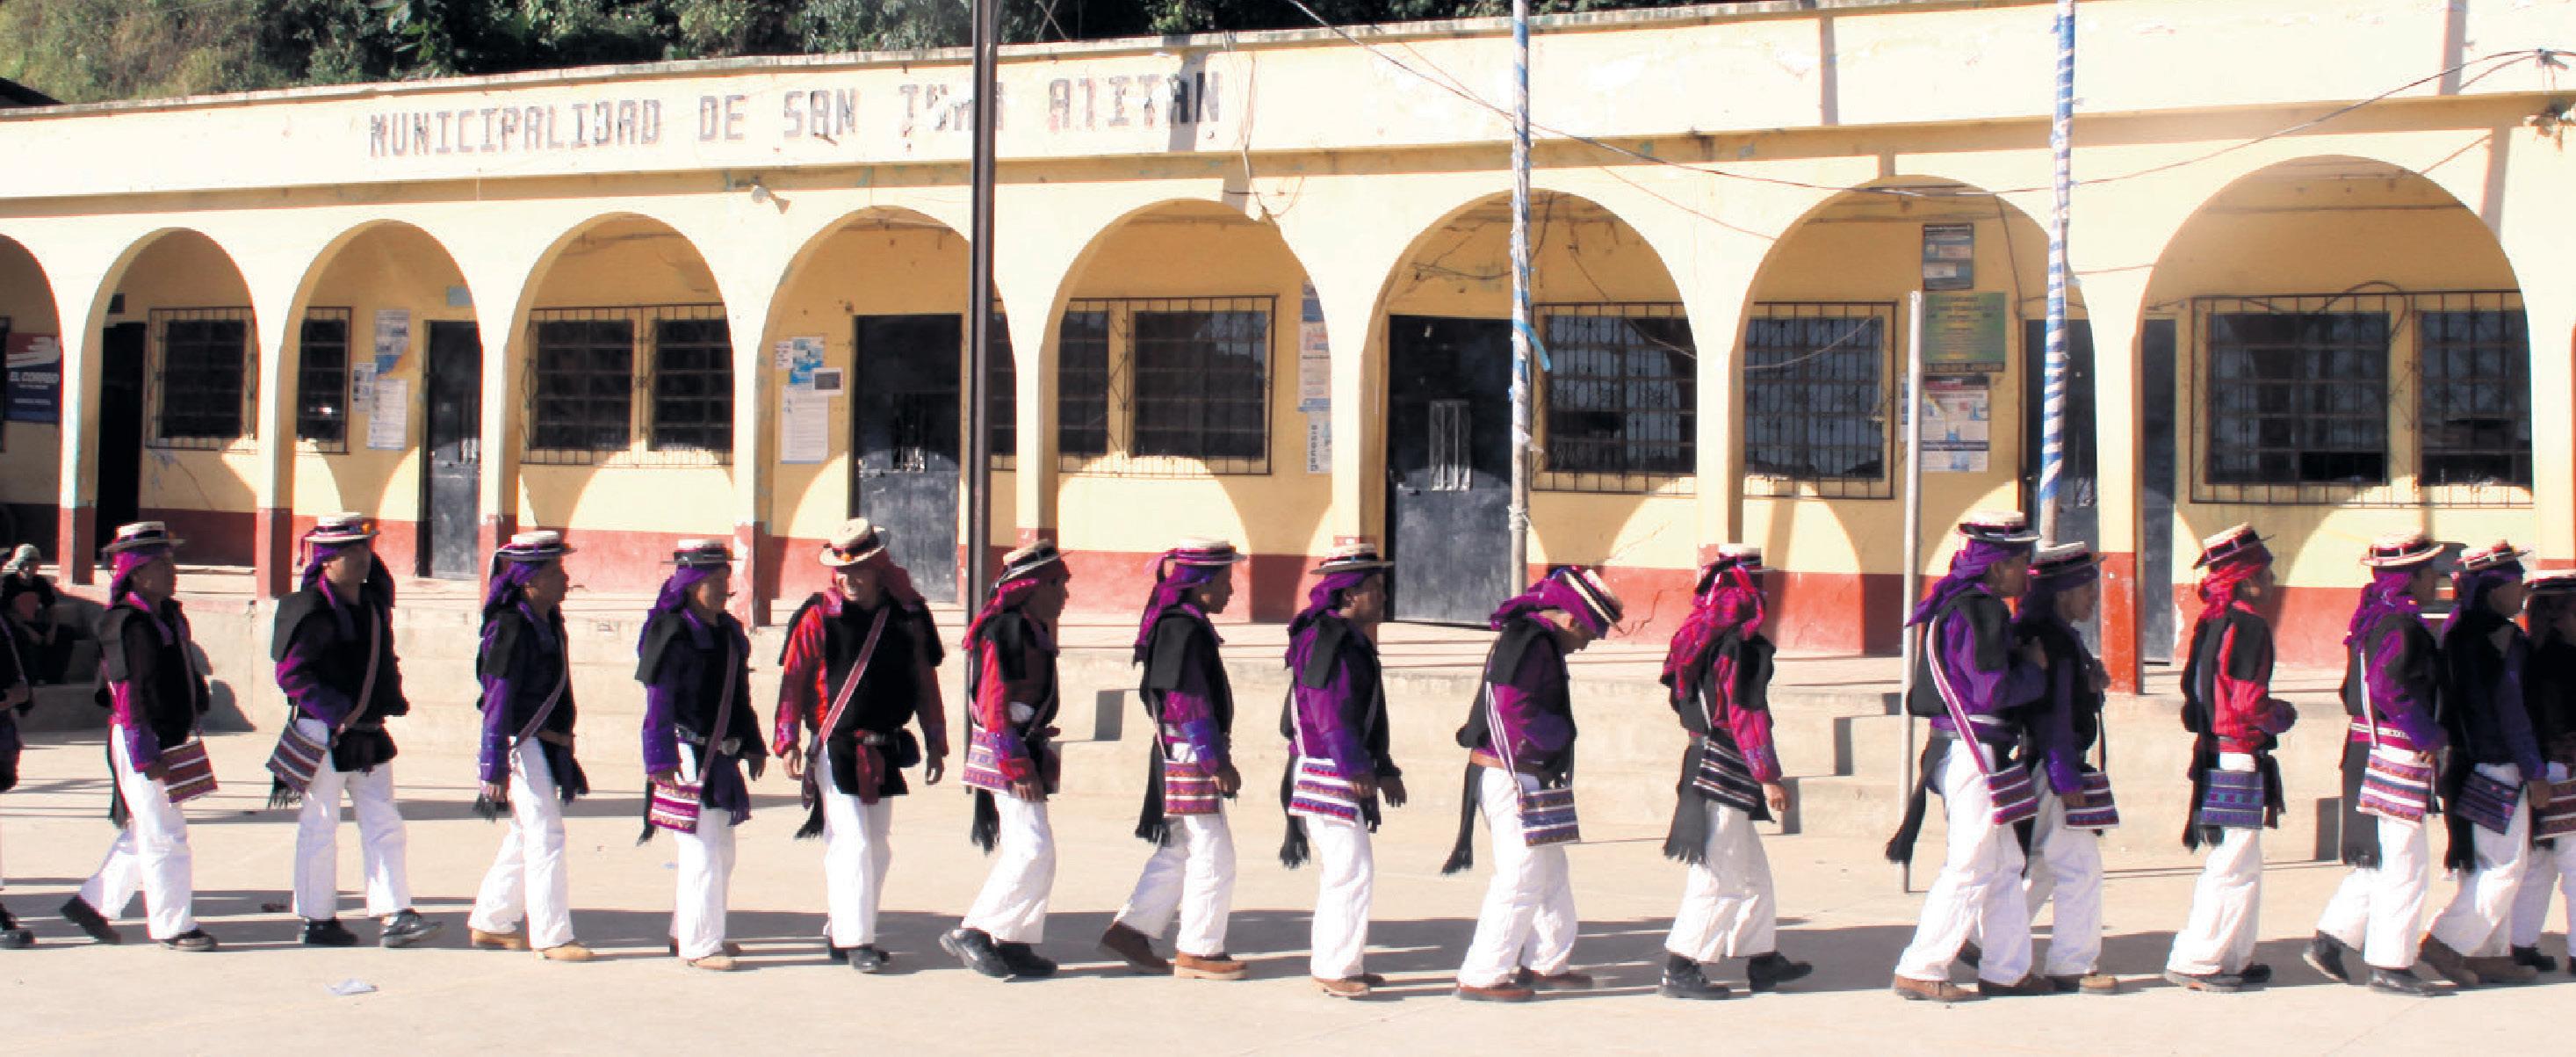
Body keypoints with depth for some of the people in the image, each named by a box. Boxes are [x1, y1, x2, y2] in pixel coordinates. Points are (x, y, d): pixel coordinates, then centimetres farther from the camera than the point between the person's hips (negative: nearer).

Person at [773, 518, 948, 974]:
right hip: (836, 750, -5)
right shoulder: (818, 616, -6)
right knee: (851, 846, -8)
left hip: (885, 752, 5)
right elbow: (793, 680, -4)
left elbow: (925, 681, 11)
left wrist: (935, 743, 10)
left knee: (879, 848, 11)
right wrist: (787, 740, -10)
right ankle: (853, 941, -1)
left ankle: (842, 932, 24)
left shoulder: (906, 616, 3)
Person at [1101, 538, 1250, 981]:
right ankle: (1199, 950, 4)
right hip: (1190, 760, -10)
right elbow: (1188, 703, -21)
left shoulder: (1182, 624, 15)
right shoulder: (1183, 629, -18)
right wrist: (1217, 760, -20)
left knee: (1178, 851, 16)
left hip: (1177, 760, 10)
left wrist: (1216, 754, 24)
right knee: (1212, 854, -3)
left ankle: (1130, 930, 19)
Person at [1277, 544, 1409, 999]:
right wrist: (1358, 768, -22)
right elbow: (1332, 711, -21)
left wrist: (1384, 768, 25)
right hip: (1326, 772, -11)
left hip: (1345, 772, 11)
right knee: (1352, 868, -11)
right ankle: (1334, 969, -8)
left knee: (1339, 870, 15)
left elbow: (1369, 713, 25)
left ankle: (1332, 961, 23)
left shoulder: (1354, 639, 18)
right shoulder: (1326, 638, -15)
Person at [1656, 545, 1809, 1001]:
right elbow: (1747, 715, -20)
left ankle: (1764, 959, 26)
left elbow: (1684, 698, 17)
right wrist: (1769, 778, -16)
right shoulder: (1741, 643, -17)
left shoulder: (1705, 634, 11)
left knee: (1752, 870, 18)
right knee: (1721, 877, -5)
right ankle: (1680, 970, -3)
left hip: (1705, 762, 10)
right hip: (1726, 773, -10)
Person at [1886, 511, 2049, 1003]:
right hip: (1974, 753, -11)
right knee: (1972, 866, -7)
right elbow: (1993, 690, -22)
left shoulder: (1962, 605, 16)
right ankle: (1920, 971, -5)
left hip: (1959, 752, 11)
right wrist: (2037, 671, -5)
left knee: (2005, 864, 15)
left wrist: (2024, 661, 7)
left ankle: (2008, 968, 22)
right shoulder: (1979, 611, -16)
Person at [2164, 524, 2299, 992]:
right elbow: (2251, 704, -20)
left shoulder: (2210, 622, 12)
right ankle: (2195, 963, -4)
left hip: (2213, 756, 9)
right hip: (2240, 759, -9)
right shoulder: (2248, 624, -15)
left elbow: (2193, 690, 15)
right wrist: (2283, 717, 1)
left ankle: (2234, 957, 21)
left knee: (2242, 865, 16)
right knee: (2234, 866, -5)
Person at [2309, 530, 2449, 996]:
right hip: (2396, 756, -10)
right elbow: (2390, 687, -29)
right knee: (2402, 861, -3)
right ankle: (2390, 964, 2)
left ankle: (2330, 939, 16)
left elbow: (2353, 691, 19)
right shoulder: (2401, 625, -16)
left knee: (2378, 860, 17)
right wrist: (2431, 737, -18)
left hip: (2365, 749, 10)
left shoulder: (2374, 617, 14)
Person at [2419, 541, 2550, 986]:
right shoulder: (2501, 637, -15)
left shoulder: (2460, 629, 12)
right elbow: (2508, 708, -17)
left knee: (2485, 865, 13)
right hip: (2497, 767, -10)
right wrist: (2535, 773, -14)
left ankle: (2491, 954, 17)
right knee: (2506, 865, -5)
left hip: (2470, 762, 10)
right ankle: (2447, 943, -5)